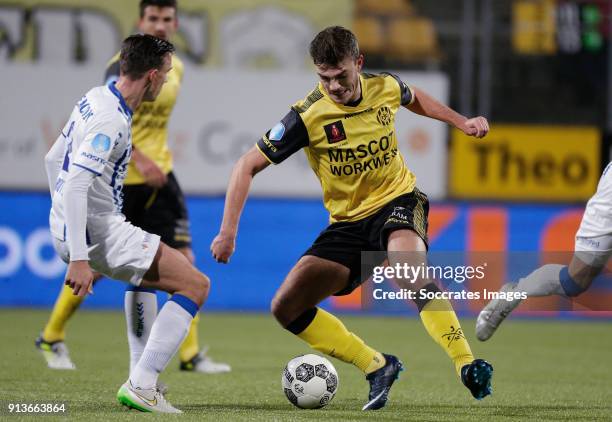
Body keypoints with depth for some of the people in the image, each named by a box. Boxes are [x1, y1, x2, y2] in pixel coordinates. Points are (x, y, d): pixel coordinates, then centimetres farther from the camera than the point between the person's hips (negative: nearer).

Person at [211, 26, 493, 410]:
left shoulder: (384, 87, -8)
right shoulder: (308, 116, -17)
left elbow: (415, 98, 21)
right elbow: (248, 166, -12)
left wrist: (462, 122, 15)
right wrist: (229, 232, -19)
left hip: (398, 201, -2)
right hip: (348, 221, 2)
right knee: (286, 308, -11)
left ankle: (469, 368, -34)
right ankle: (378, 367, -1)